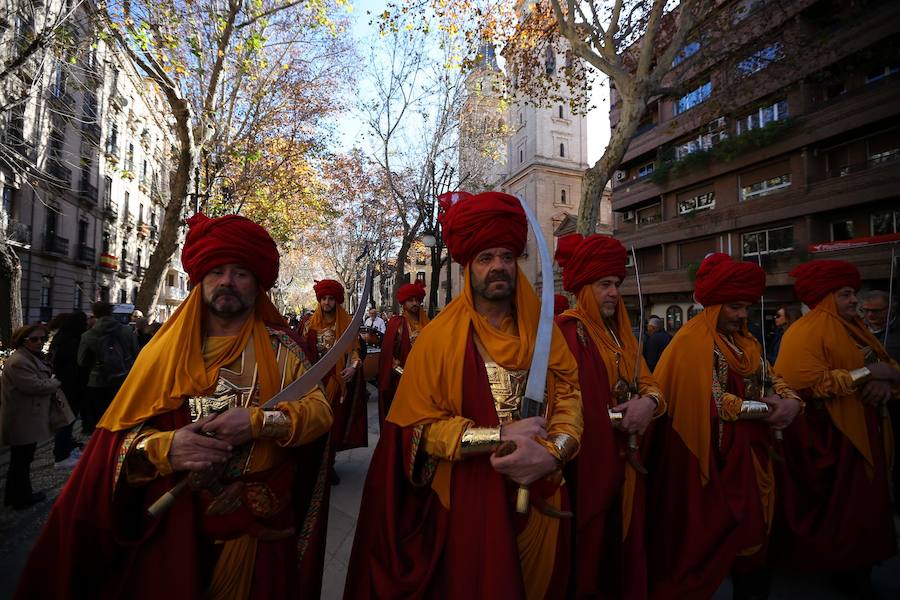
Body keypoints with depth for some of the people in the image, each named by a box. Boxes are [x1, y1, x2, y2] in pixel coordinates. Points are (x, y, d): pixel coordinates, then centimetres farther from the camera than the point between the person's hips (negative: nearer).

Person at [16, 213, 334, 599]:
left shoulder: (279, 349, -2)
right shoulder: (167, 349, 1)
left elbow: (319, 411, -9)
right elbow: (120, 431, -1)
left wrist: (258, 421, -24)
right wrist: (163, 447, -21)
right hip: (173, 524, 1)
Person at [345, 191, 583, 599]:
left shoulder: (541, 330, 0)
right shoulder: (439, 337, -10)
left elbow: (569, 390, -5)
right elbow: (417, 425, -12)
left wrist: (553, 450, -24)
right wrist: (499, 436, -22)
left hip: (539, 498, 4)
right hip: (468, 500, -3)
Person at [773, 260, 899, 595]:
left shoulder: (856, 328, 13)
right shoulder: (806, 333, -15)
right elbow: (810, 383, -25)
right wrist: (868, 372, -20)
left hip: (864, 432, 8)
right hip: (828, 436, -8)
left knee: (862, 502, 13)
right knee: (835, 506, 3)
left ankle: (853, 567, 28)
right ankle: (828, 561, 21)